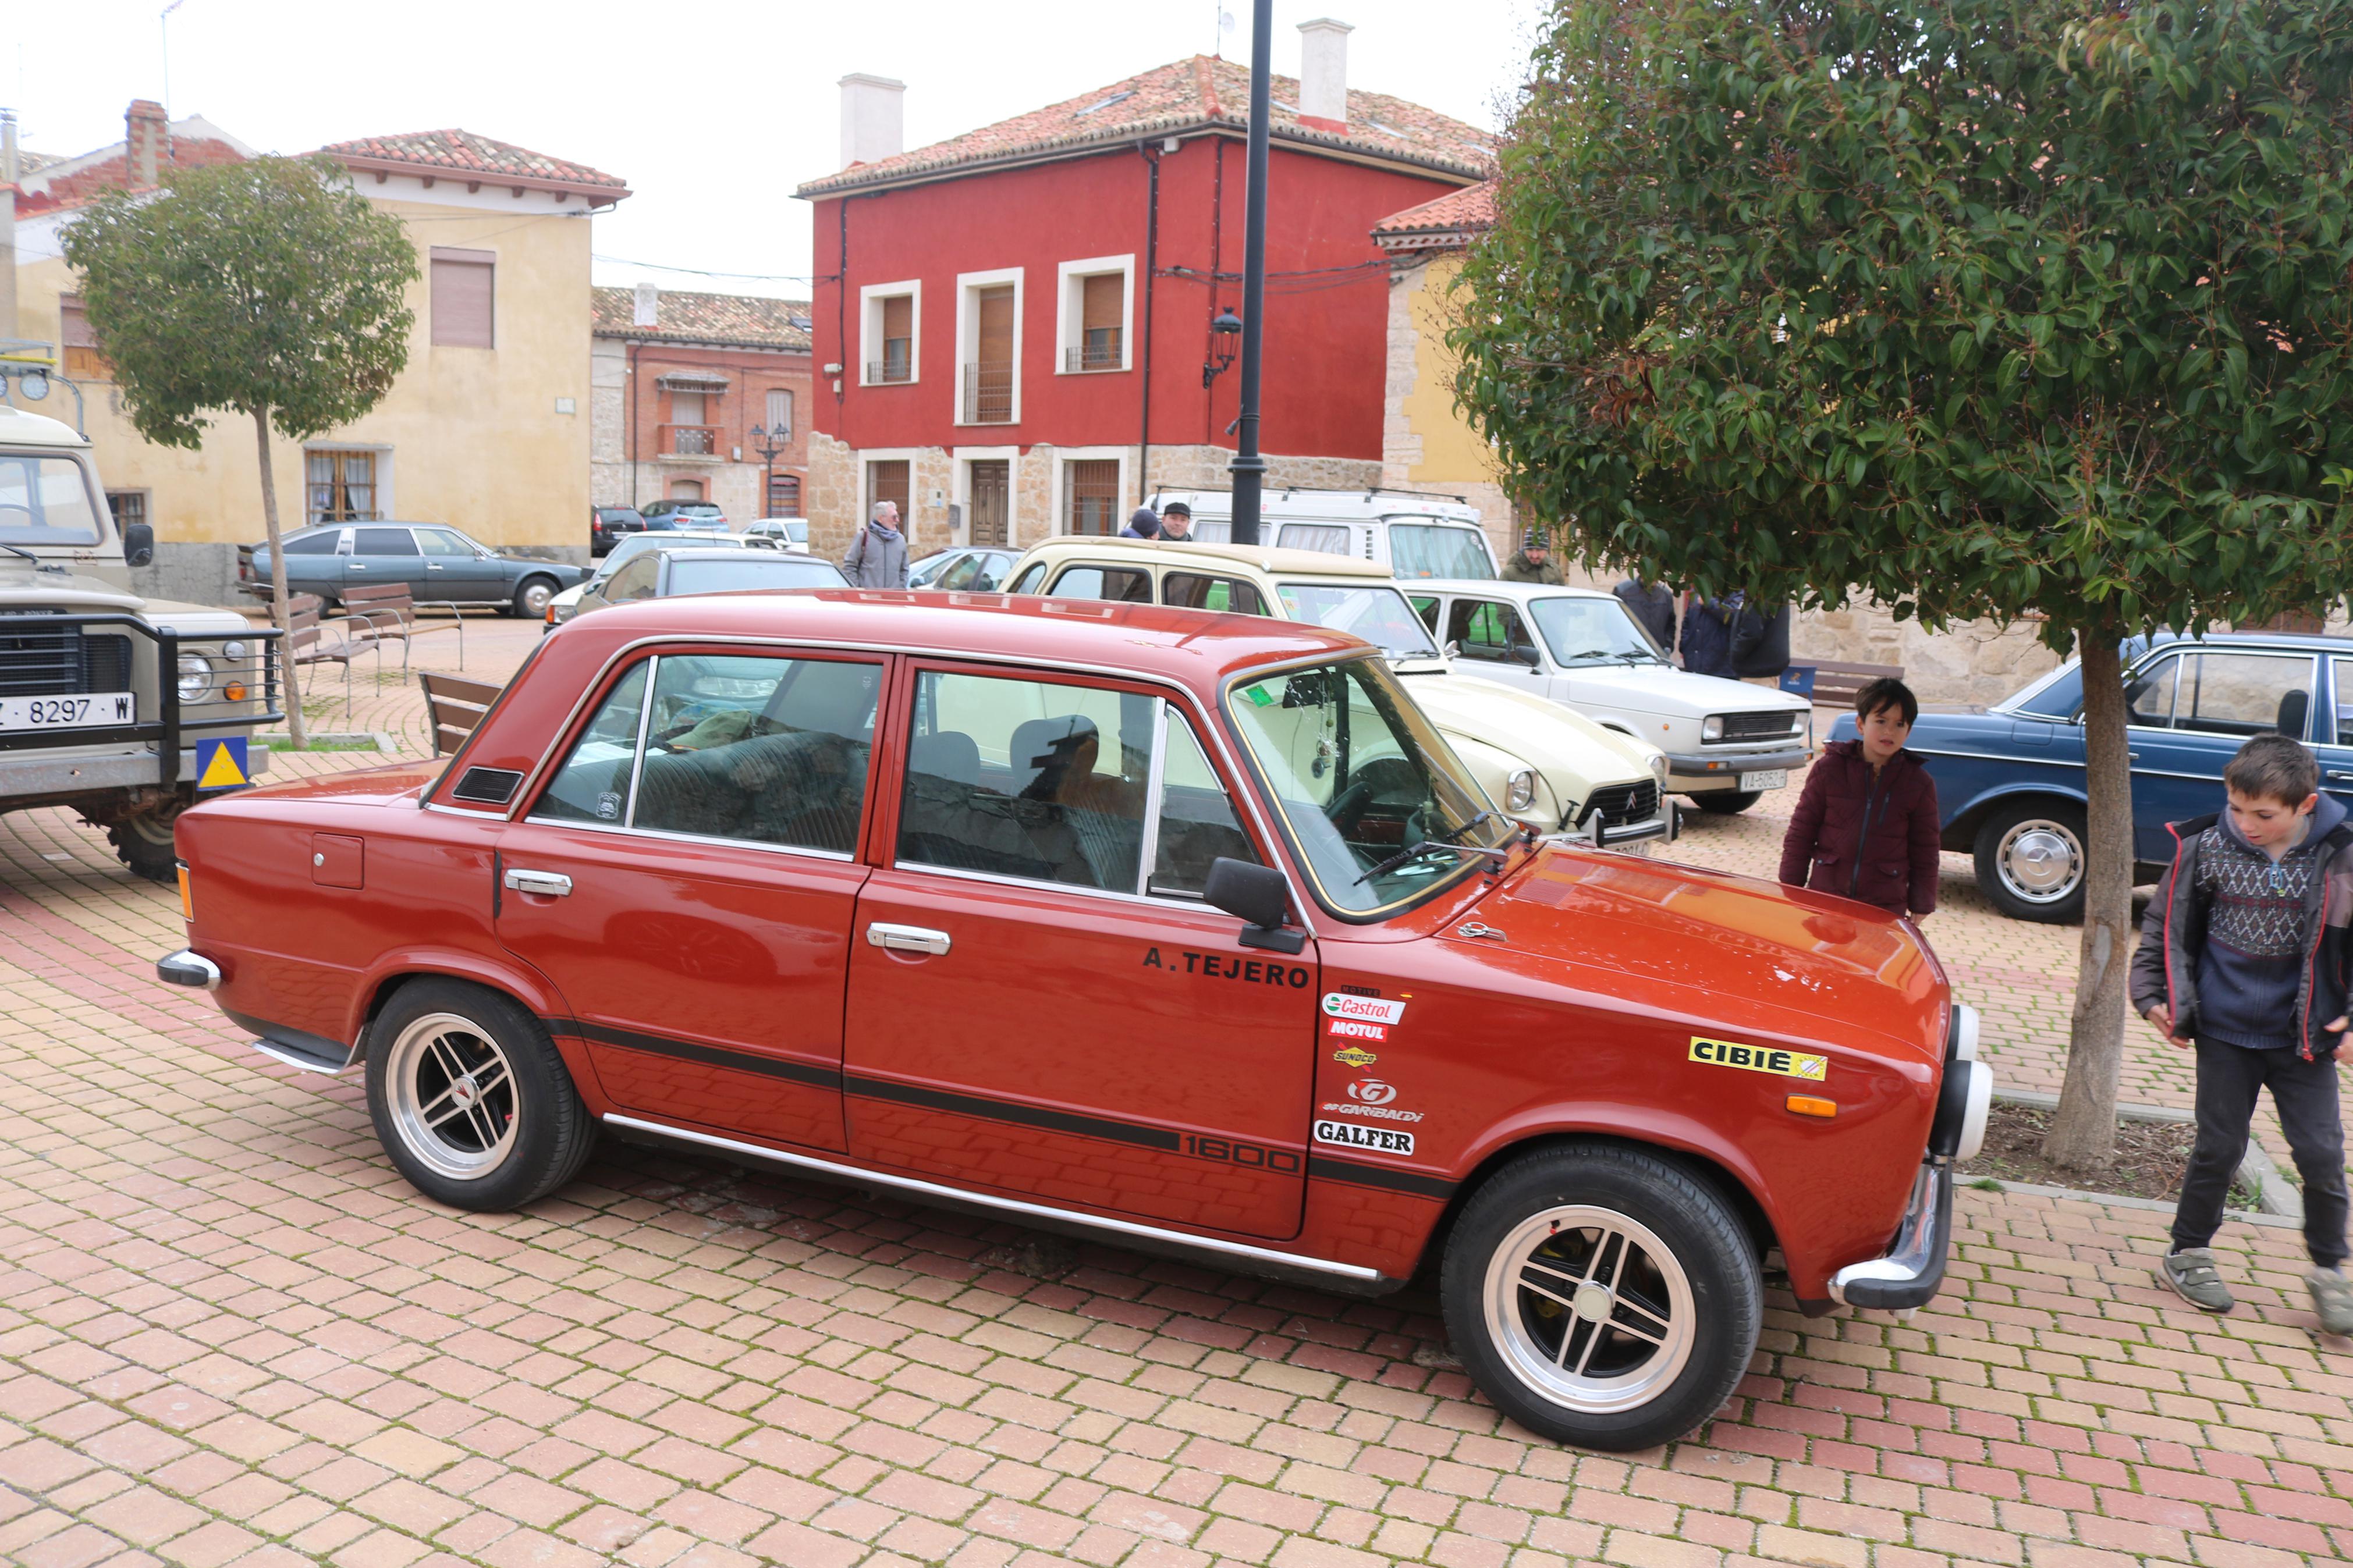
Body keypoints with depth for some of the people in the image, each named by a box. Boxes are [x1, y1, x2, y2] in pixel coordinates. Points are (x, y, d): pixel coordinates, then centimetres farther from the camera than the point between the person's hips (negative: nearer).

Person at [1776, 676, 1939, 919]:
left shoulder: (1919, 783, 2)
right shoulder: (1828, 769, -1)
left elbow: (1925, 853, 8)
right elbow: (1799, 835, 3)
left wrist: (1920, 906, 6)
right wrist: (1792, 894, 2)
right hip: (1825, 898, 0)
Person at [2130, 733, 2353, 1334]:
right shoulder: (2206, 849, -10)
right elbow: (2165, 925, 3)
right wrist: (2153, 994, -1)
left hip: (2304, 1036, 0)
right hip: (2226, 1034, 0)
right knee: (2219, 1149, 9)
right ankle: (2187, 1255, 25)